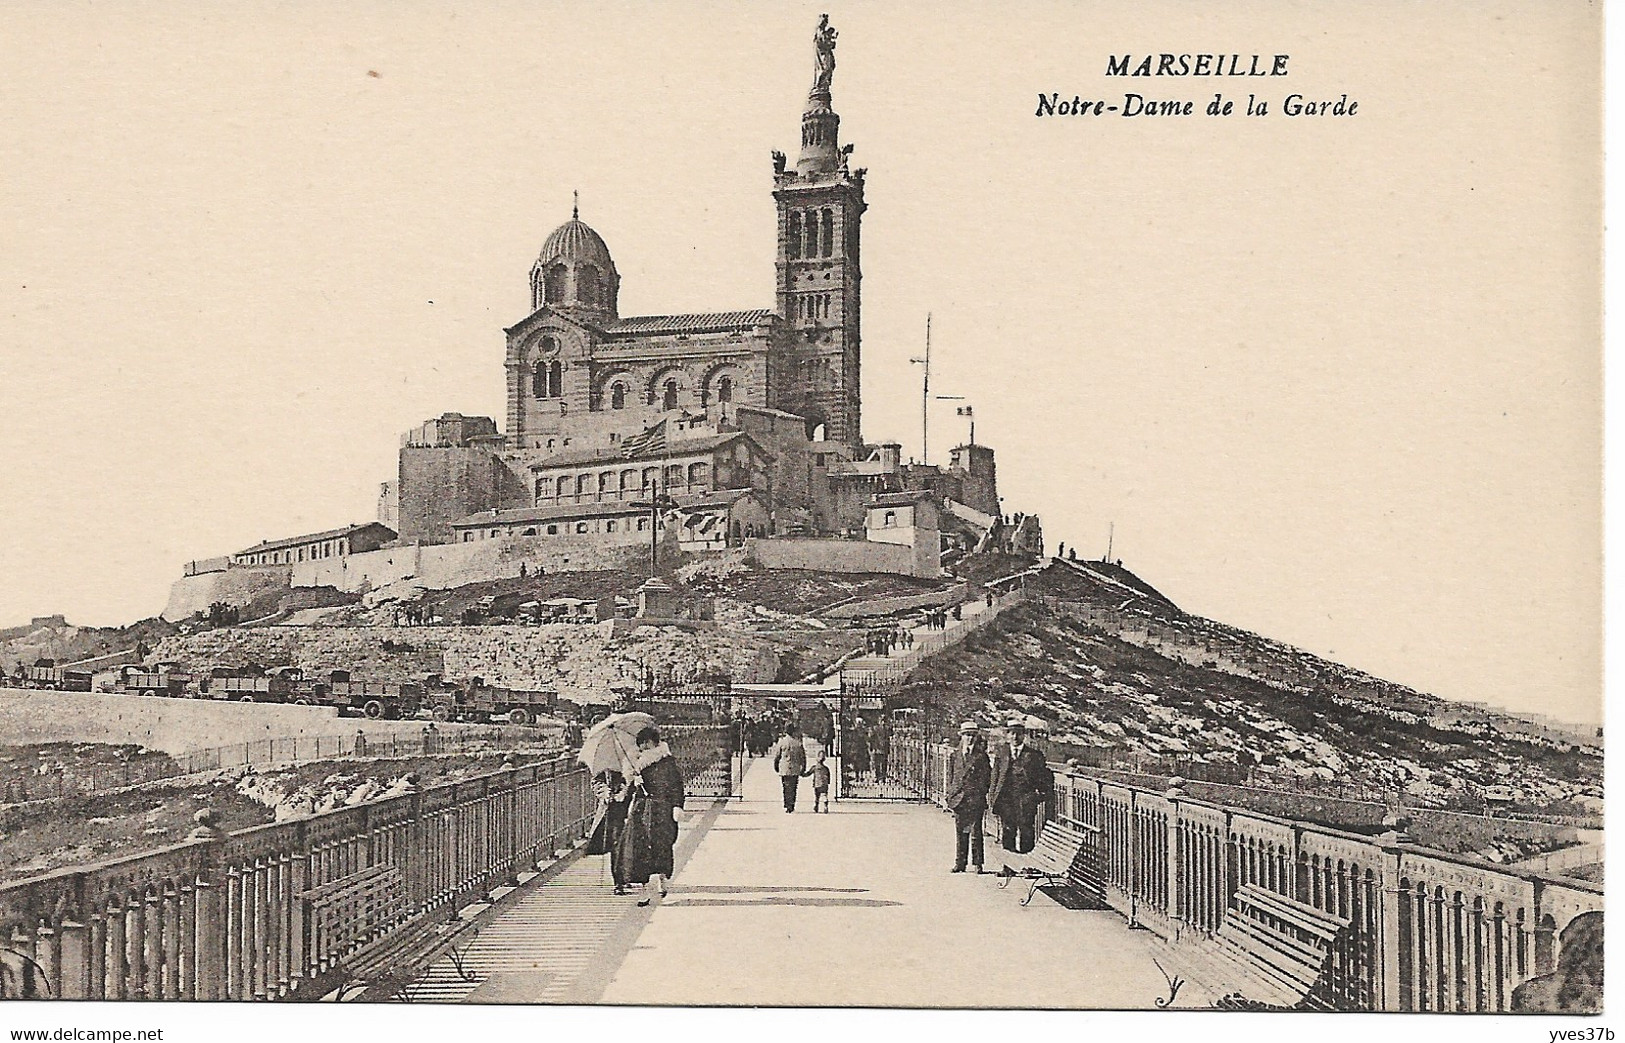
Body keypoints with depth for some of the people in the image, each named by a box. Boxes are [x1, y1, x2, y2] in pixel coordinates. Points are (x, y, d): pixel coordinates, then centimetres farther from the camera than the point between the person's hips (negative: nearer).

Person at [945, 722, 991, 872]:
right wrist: (950, 796, 6)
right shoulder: (954, 756, 12)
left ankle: (978, 863, 2)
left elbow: (985, 778, 4)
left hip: (976, 798, -3)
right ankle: (959, 863, 11)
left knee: (975, 831, -3)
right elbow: (950, 778, 14)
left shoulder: (981, 756, 4)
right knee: (960, 832, 5)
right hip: (958, 798, 3)